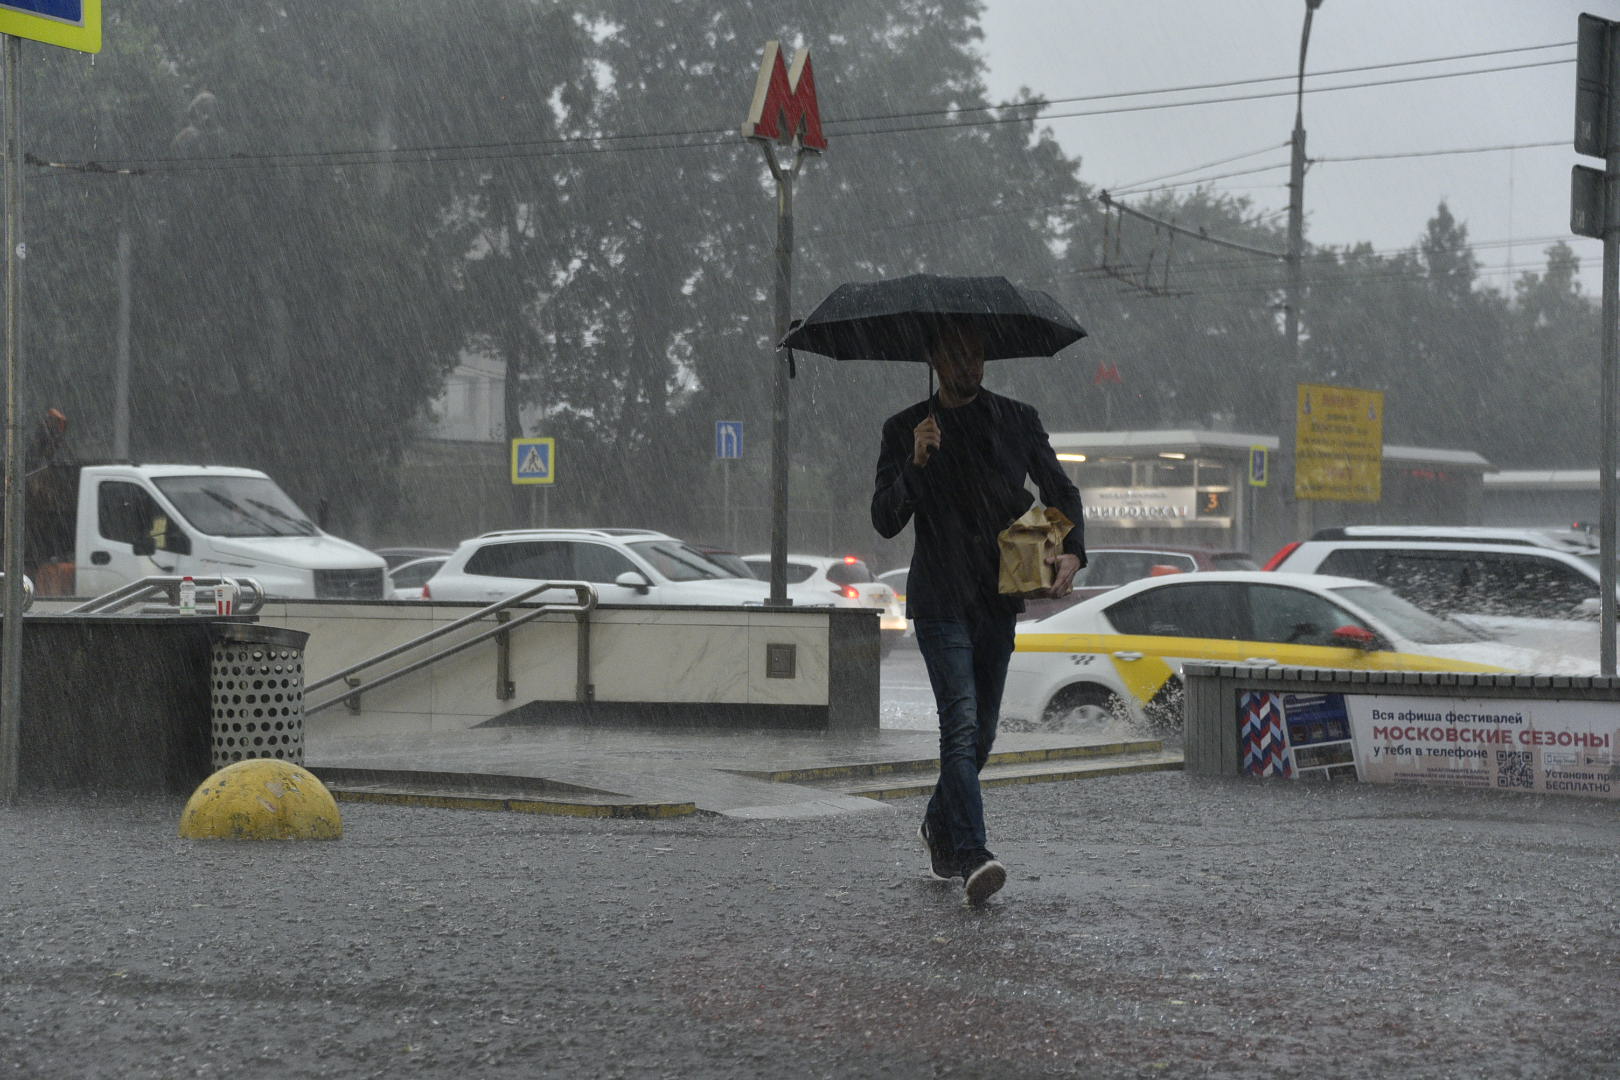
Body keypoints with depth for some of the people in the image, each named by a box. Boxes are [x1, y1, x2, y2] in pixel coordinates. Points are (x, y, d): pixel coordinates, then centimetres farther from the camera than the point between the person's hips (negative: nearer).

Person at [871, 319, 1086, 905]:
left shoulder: (1018, 420, 8)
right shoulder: (905, 429, 1)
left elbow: (1061, 492, 15)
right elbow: (885, 521, -5)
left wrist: (1073, 551, -4)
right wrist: (915, 463, -22)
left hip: (999, 599, 4)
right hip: (941, 603, -4)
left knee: (980, 732, 11)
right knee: (961, 724, -18)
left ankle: (940, 829, 35)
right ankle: (971, 857, -25)